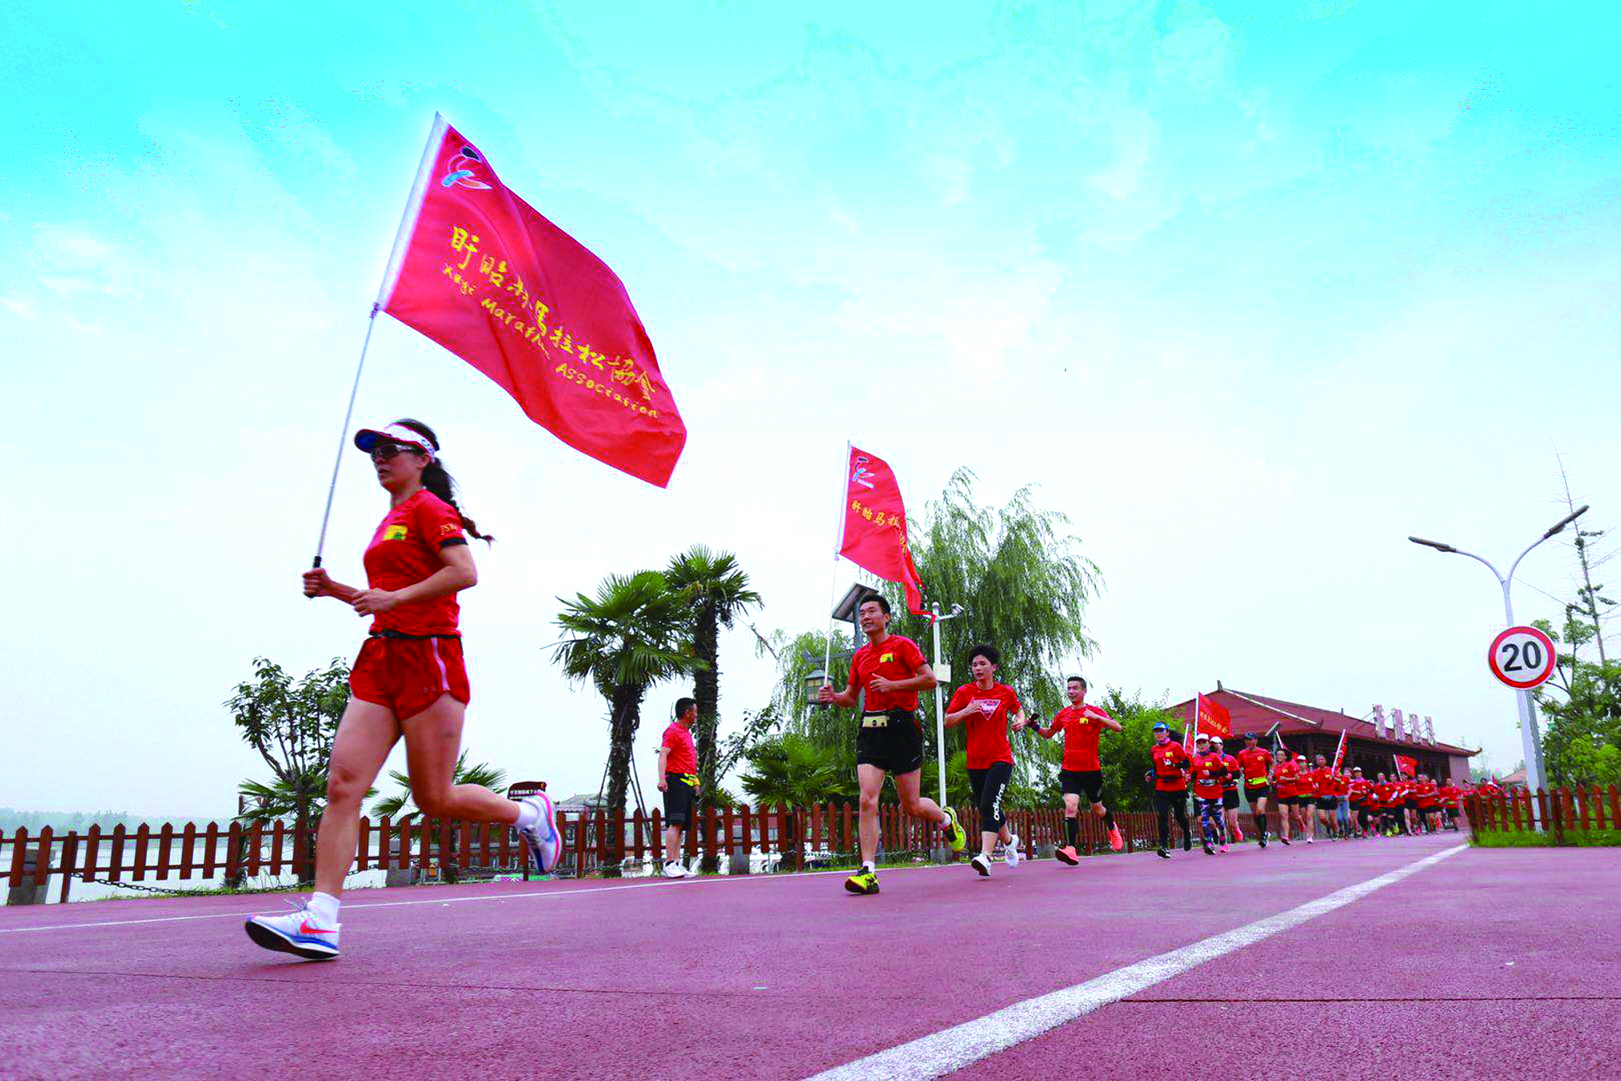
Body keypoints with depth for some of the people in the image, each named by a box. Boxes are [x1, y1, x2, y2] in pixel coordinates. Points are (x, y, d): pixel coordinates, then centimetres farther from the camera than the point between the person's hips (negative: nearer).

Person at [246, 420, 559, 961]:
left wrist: (394, 597, -20)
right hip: (380, 658, 8)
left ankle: (530, 813, 22)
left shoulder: (430, 508, -3)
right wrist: (333, 589, 15)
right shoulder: (390, 520, 23)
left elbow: (464, 573, -18)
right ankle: (320, 921, -9)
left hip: (427, 656, -8)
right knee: (342, 784, -7)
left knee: (435, 798, -2)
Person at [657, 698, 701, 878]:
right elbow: (663, 755, -18)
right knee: (675, 823, -15)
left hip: (687, 783, 9)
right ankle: (669, 863, -18)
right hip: (675, 781, -9)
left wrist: (695, 781, 24)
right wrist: (661, 778, -30)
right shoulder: (673, 731, -7)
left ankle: (677, 864, 7)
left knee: (680, 826, 7)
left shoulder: (687, 733, 22)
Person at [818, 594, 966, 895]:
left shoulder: (902, 645, -1)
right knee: (867, 801, -11)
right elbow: (851, 698, 22)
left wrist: (892, 685, -16)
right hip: (870, 731, 4)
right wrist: (834, 697, 0)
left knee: (912, 806, 4)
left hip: (901, 727, -4)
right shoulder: (860, 656, 15)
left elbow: (930, 679, -8)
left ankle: (946, 819, 37)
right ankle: (868, 873, -11)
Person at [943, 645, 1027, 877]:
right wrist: (966, 711, -17)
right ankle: (1010, 840, 40)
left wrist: (1020, 720, 1)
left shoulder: (1006, 692, 2)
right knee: (986, 808, 12)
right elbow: (947, 721, 0)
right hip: (975, 761, 2)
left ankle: (985, 856, -26)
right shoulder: (964, 692, 1)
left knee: (989, 805, -20)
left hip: (1001, 759, -2)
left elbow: (1018, 709, 22)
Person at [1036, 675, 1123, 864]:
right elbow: (1048, 734, 20)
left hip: (1091, 769, -1)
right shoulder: (1063, 714, 7)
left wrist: (1096, 717, -30)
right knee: (1070, 806, -18)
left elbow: (1117, 727, -16)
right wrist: (1036, 727, -1)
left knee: (1097, 808, 16)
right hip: (1069, 769, 1)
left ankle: (1112, 828, 48)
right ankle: (1071, 849, -23)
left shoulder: (1096, 712, -3)